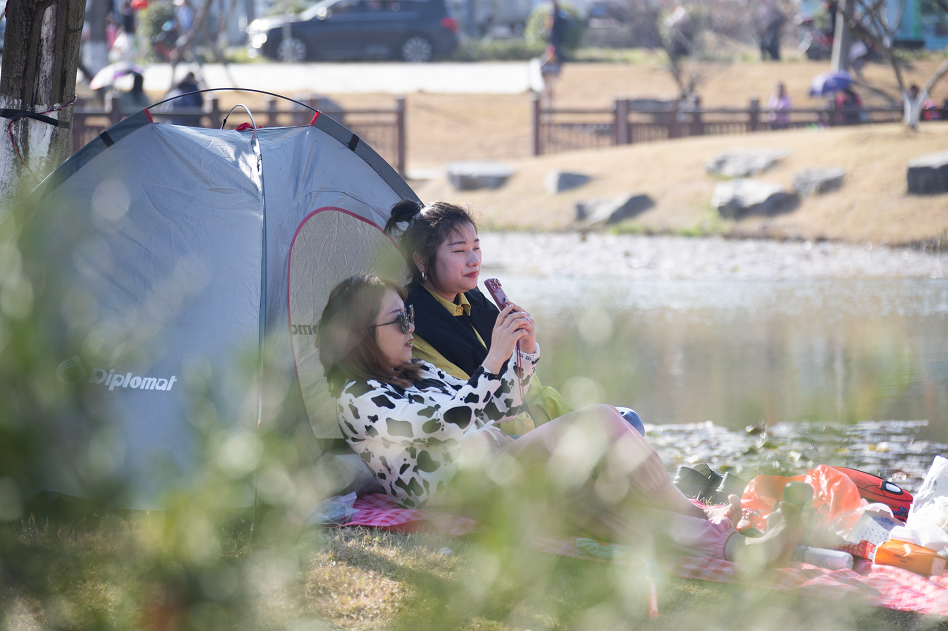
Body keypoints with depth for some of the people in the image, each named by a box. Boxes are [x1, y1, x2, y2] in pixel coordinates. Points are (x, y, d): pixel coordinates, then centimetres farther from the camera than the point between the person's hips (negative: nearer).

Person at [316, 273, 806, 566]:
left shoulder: (415, 372, 23)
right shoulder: (358, 399, -7)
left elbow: (495, 408, 25)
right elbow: (444, 424, -20)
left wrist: (525, 353, 8)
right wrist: (494, 358, -23)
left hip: (494, 470, 9)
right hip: (469, 490, -9)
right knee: (602, 423, -20)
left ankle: (728, 545, -35)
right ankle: (703, 518, -13)